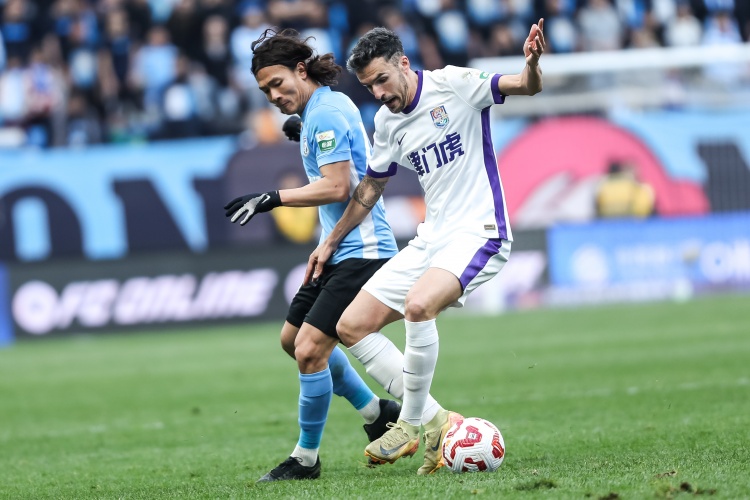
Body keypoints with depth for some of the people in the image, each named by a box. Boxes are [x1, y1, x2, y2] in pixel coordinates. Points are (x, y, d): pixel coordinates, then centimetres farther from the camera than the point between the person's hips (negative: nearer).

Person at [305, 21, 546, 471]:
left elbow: (526, 87, -18)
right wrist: (331, 242, 26)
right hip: (432, 239, 8)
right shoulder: (387, 122, 10)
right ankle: (431, 419, 2)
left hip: (479, 232, -8)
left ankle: (412, 424, -19)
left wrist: (532, 63, -41)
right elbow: (372, 187, 23)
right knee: (352, 327, 1)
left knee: (418, 305, -34)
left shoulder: (453, 85, -8)